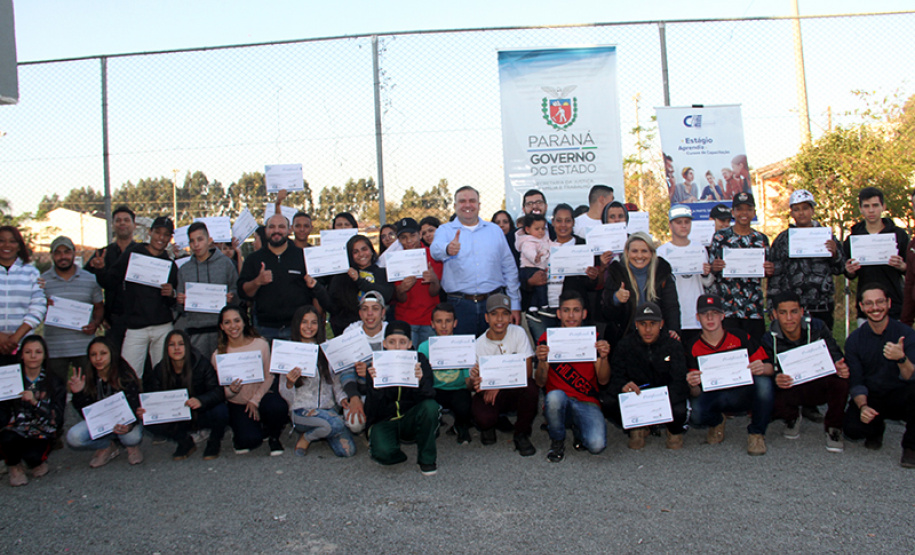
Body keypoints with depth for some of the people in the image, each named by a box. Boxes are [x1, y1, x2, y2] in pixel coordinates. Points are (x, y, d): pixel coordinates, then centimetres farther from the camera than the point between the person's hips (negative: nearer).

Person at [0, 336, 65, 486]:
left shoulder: (54, 383, 5)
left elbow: (57, 417, -5)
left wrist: (36, 402, -20)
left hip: (41, 433, -1)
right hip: (15, 429, 1)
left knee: (33, 456, -30)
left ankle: (37, 462, 12)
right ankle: (14, 466, 2)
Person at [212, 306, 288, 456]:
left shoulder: (260, 345, -9)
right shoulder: (218, 355, -7)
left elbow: (269, 377, -2)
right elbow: (220, 391, -1)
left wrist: (255, 400, -14)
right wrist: (231, 390, -25)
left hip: (261, 394, 0)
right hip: (237, 404, 0)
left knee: (278, 408, -35)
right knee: (250, 440, -24)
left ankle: (273, 437, 1)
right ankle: (240, 431, 17)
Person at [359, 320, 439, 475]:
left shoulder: (419, 360, -6)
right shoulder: (376, 366, -9)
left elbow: (428, 396, -18)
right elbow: (373, 412, -14)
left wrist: (420, 381, -39)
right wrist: (375, 385, -33)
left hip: (410, 420, 2)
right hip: (385, 420, -2)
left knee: (430, 406, -29)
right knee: (383, 452, -34)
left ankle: (426, 457, -8)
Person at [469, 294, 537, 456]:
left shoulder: (518, 333, -8)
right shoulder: (478, 345, -8)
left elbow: (527, 371, -13)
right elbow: (473, 383, -6)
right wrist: (475, 382, -33)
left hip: (516, 389, 1)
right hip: (489, 391, -1)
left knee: (531, 387, -33)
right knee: (483, 417, -33)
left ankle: (521, 435, -6)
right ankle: (489, 426, 11)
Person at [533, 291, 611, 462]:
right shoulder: (547, 339, 1)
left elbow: (603, 381, -2)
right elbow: (540, 383, -3)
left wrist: (604, 357, -21)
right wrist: (542, 361, -24)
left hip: (587, 403, 0)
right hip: (559, 403, 0)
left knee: (596, 444, -27)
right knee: (555, 396, -36)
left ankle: (578, 429, 11)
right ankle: (557, 442, -6)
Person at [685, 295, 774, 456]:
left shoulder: (740, 337, -6)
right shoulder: (693, 348, -6)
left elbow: (770, 368, -8)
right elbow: (696, 394, -9)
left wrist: (762, 368, -32)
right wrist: (693, 386, -34)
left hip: (744, 394, 0)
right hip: (714, 397, 0)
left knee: (763, 382, -31)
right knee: (694, 413, -31)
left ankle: (756, 433, -7)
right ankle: (716, 423, 10)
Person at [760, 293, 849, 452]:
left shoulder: (817, 327, -11)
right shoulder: (770, 340, -11)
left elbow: (836, 356, -10)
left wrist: (841, 368, -36)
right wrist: (776, 380, -38)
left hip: (820, 386, 0)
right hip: (791, 390, 0)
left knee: (840, 379, -34)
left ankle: (833, 428, -7)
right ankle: (792, 418, 11)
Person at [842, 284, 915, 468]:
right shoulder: (854, 340, -5)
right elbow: (856, 382, -5)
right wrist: (863, 406, -24)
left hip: (899, 397, -2)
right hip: (870, 398, 2)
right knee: (852, 428, -27)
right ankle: (876, 429, 16)